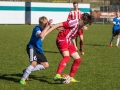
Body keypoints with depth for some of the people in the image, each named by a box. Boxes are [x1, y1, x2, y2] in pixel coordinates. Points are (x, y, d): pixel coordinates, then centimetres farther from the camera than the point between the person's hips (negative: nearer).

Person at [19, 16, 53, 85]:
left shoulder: (44, 27, 4)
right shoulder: (37, 28, -19)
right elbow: (41, 35, -43)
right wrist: (47, 27, -37)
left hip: (39, 49, 9)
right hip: (32, 47, -9)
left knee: (46, 65, 5)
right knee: (34, 63, -26)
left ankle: (27, 71, 14)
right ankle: (22, 79, -14)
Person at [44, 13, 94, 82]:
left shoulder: (79, 27, 13)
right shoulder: (74, 22, -16)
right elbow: (58, 25, -20)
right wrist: (46, 33, -25)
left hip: (68, 42, 10)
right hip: (62, 39, -10)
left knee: (78, 59, 7)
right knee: (67, 56, -32)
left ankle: (71, 78, 15)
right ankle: (57, 76, -42)